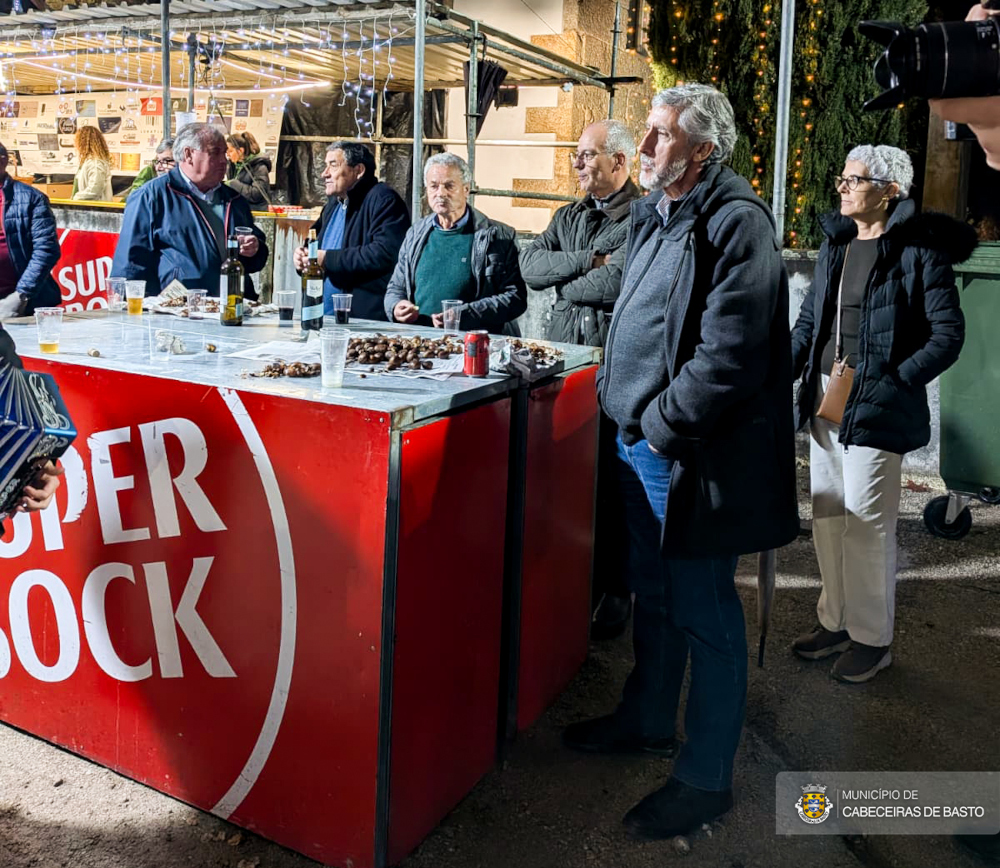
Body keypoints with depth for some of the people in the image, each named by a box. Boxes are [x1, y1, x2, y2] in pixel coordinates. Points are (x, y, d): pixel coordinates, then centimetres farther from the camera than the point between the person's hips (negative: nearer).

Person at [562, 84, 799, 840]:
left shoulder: (735, 224, -16)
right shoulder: (654, 216, 13)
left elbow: (730, 354, -24)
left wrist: (662, 424, -17)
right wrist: (623, 402, 13)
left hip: (696, 456, -9)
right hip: (641, 440, 9)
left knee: (704, 615, 3)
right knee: (653, 593, 22)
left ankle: (707, 778, 19)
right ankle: (648, 721, 41)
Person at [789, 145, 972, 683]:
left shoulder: (918, 248, -9)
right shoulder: (837, 243, 11)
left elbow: (948, 333, -12)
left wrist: (894, 384, -21)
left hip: (873, 406, -7)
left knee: (867, 519, 0)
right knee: (827, 512, 13)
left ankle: (871, 638, 16)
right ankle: (835, 620, 28)